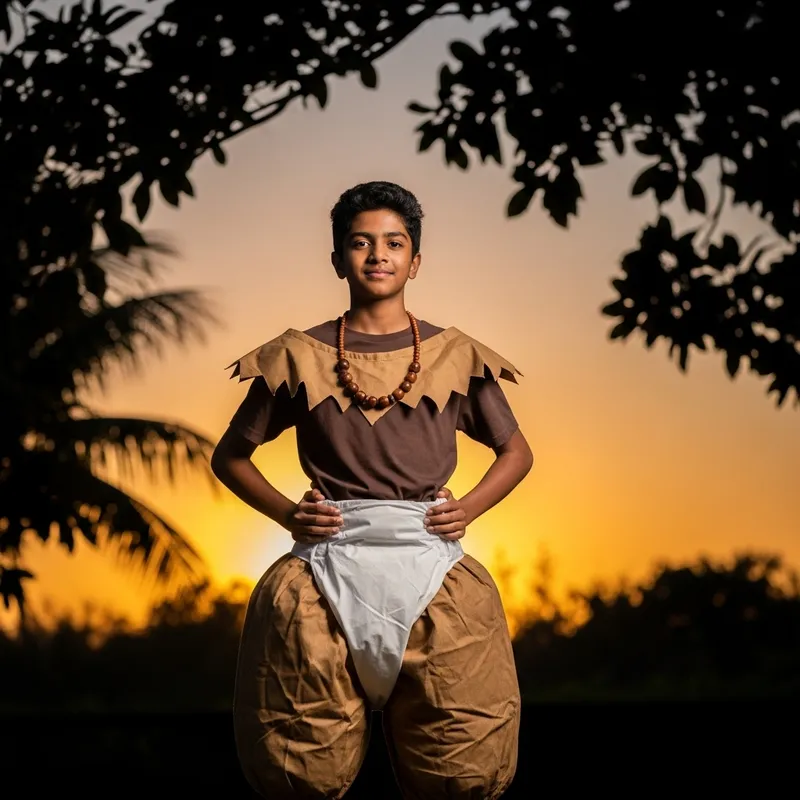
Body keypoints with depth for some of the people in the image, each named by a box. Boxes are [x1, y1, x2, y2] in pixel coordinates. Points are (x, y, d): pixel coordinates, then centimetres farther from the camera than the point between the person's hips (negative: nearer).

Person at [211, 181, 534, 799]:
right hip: (331, 553, 0)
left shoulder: (455, 355, 8)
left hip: (427, 551, 1)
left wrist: (469, 508, 2)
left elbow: (516, 452, 19)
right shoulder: (300, 356, 6)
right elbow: (230, 456, 15)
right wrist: (287, 513, 0)